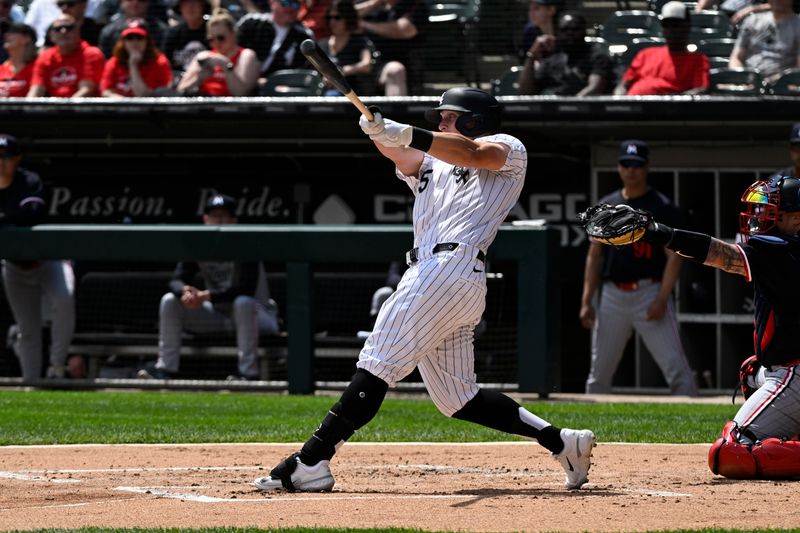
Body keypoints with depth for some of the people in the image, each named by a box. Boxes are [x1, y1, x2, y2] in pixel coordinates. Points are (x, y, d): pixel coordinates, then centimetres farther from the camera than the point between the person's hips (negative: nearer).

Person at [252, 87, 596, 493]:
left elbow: (473, 153, -12)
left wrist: (406, 134, -26)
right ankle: (561, 441, 11)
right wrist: (378, 130, -13)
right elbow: (399, 152, 11)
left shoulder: (510, 150, 9)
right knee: (457, 398, 9)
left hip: (452, 266, -9)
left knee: (379, 363, -15)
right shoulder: (431, 166, 31)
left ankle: (312, 462, -21)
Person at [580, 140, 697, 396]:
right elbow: (594, 255, 16)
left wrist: (662, 300, -16)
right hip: (613, 295, 4)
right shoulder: (606, 206, 13)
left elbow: (673, 256, -6)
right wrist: (586, 302, 8)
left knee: (676, 367, -11)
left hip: (650, 293, -4)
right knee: (599, 372, 8)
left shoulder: (662, 208, -1)